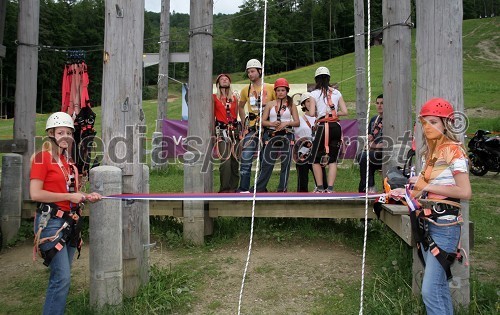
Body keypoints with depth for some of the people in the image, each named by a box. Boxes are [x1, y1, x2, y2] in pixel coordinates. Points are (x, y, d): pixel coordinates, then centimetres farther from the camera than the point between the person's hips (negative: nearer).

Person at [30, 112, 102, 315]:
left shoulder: (68, 161, 14)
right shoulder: (43, 157, -7)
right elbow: (35, 194, -15)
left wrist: (86, 197, 6)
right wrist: (69, 196, -14)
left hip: (70, 222, 8)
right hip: (51, 222, -8)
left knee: (60, 278, 14)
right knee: (62, 278, -10)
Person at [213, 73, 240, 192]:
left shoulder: (234, 98, 16)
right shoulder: (214, 97, 6)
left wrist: (239, 130, 12)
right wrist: (213, 132, 0)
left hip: (234, 130, 4)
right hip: (222, 131, -4)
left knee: (235, 160, 1)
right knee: (225, 161, -13)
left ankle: (233, 188, 11)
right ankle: (224, 189, -4)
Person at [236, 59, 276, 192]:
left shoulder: (270, 88, 1)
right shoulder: (245, 90, 9)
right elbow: (240, 107, 23)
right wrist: (245, 122, 13)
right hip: (251, 129, 1)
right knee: (246, 158, -6)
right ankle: (243, 188, -1)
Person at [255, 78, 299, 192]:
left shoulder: (291, 105, 7)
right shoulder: (270, 104, 9)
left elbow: (297, 122, 4)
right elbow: (263, 121, 5)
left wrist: (286, 123, -13)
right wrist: (272, 124, -13)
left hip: (286, 136, 0)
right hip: (272, 136, 0)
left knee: (285, 163, 2)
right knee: (267, 162, 1)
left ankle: (282, 189, 12)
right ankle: (259, 188, 9)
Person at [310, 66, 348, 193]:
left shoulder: (314, 93, 0)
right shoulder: (337, 93, 9)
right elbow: (345, 112, 5)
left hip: (323, 127, -3)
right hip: (336, 126, 3)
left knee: (316, 159, 11)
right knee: (333, 160, 9)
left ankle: (320, 188, 12)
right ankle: (330, 189, 5)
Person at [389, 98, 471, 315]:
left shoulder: (453, 150, -11)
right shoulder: (429, 152, 13)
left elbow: (465, 192, -18)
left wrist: (428, 186, -15)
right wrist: (407, 192, 6)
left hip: (444, 226, -8)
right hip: (426, 224, 8)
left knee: (430, 291, -9)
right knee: (439, 285, 16)